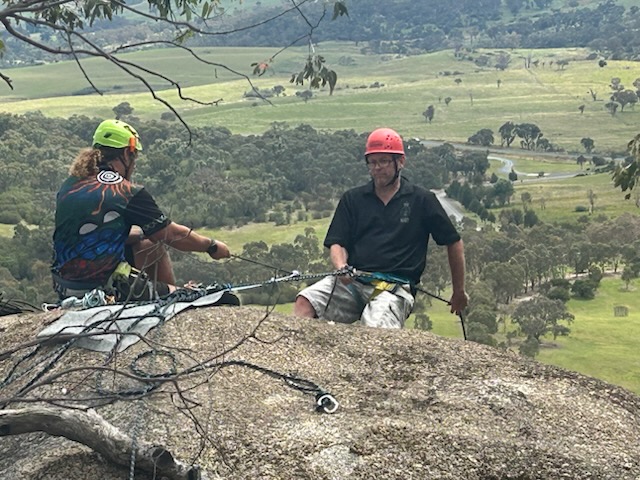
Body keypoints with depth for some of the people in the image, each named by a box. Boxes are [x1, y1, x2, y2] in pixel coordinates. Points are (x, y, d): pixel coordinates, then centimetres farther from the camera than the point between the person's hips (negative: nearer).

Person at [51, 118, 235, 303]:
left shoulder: (69, 185, 6)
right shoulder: (128, 193, -15)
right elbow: (173, 235, -3)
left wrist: (145, 231, 29)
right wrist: (212, 246, 13)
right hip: (104, 292, -8)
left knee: (152, 245, 25)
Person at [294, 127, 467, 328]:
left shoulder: (422, 200, 11)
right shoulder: (352, 199, 17)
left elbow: (454, 242, 17)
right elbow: (337, 243, 12)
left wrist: (459, 291, 20)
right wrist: (341, 267, -13)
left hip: (395, 287, -3)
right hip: (351, 281, 3)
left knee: (375, 331, -36)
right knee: (305, 301, -26)